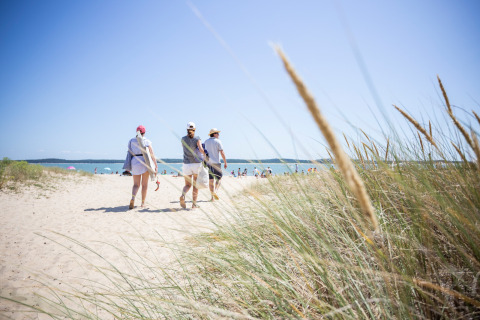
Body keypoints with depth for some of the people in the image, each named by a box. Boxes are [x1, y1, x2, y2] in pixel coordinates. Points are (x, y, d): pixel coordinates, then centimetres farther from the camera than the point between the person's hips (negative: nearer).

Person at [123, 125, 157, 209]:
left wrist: (129, 166, 15)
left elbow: (130, 153, 7)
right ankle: (143, 202, 13)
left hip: (134, 162, 3)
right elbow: (152, 154, -9)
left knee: (136, 184, 8)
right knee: (145, 184, 10)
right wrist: (156, 165, -8)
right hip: (145, 163, -2)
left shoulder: (131, 141, 6)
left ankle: (133, 198, -19)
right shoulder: (146, 141, -3)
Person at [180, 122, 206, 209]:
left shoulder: (183, 139, 4)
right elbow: (200, 149, -19)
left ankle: (182, 195, -18)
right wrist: (205, 154, -2)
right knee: (195, 184, 11)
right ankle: (194, 204, 9)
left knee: (188, 185, 13)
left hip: (186, 165, 2)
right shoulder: (197, 138, -6)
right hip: (197, 164, -2)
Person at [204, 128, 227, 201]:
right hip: (216, 162, -4)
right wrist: (225, 162, -4)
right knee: (219, 178, 8)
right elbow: (222, 153, -9)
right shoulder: (218, 141, -5)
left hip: (208, 163, 4)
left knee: (211, 180, 7)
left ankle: (212, 197, 5)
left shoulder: (206, 142, 10)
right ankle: (215, 191, -15)